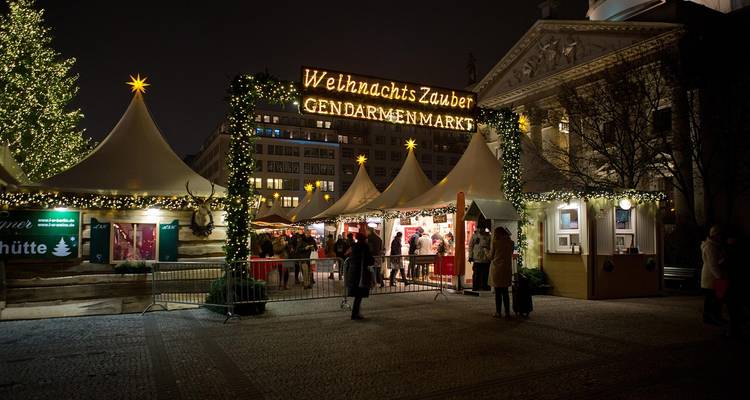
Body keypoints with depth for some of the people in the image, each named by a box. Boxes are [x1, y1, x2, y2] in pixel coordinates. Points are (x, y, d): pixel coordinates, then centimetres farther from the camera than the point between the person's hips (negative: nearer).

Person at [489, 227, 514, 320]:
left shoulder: (495, 242, -8)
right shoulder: (510, 242, 2)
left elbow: (491, 256, -2)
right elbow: (511, 255, 13)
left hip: (496, 268, -3)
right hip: (507, 269, 3)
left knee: (498, 292, 5)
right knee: (505, 292, 10)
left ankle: (498, 312, 9)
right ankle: (507, 313, 7)